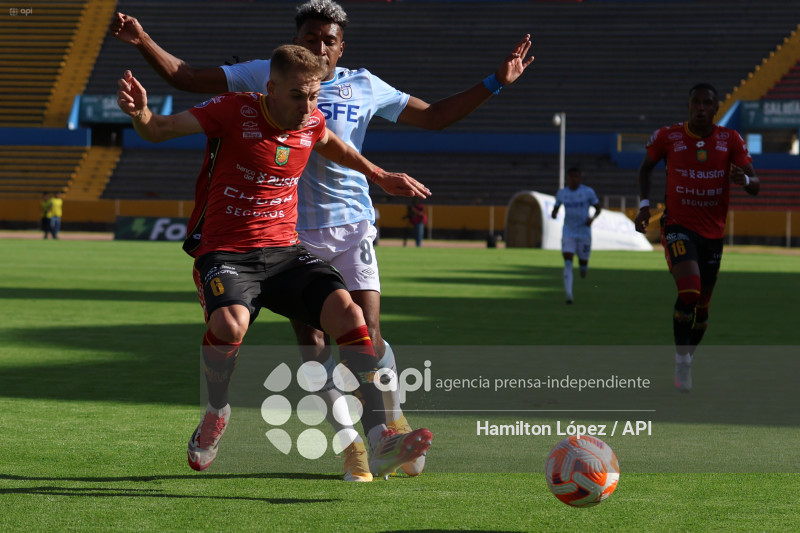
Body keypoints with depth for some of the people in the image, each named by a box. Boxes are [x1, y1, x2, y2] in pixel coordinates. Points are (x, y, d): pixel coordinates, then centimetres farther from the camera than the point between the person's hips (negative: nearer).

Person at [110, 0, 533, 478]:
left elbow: (433, 117, 14)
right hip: (292, 230, 0)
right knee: (311, 342, -4)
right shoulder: (266, 77, 3)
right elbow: (187, 78, 5)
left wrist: (495, 83, 7)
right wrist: (143, 42, -9)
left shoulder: (363, 87, 5)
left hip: (351, 227, 0)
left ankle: (396, 424, 14)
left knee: (367, 336, -9)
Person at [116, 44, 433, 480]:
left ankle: (379, 441, -25)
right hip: (224, 252, -4)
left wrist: (378, 176, 36)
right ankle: (216, 412, -2)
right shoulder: (235, 111, -10)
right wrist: (140, 113, -38)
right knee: (229, 324, -36)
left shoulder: (311, 121, 5)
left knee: (347, 312, -22)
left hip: (284, 251, 4)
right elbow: (160, 130, -15)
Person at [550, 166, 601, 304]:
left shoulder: (588, 192, -4)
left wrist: (593, 218, -17)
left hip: (584, 232, -1)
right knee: (568, 263, -15)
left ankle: (584, 267, 48)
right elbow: (556, 208, 13)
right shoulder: (561, 193, 3)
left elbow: (598, 208, 4)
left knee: (583, 263, 8)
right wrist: (553, 214, -11)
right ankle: (569, 295, -17)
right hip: (568, 233, 1)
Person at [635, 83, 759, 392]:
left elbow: (755, 186, -4)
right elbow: (646, 167, 14)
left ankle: (687, 358, 34)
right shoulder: (668, 137, -5)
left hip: (713, 232, 3)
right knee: (689, 292, -24)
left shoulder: (730, 140, -2)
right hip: (678, 227, -3)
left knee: (702, 305, 11)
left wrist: (745, 179, -29)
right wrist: (644, 204, 1)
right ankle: (682, 360, -9)